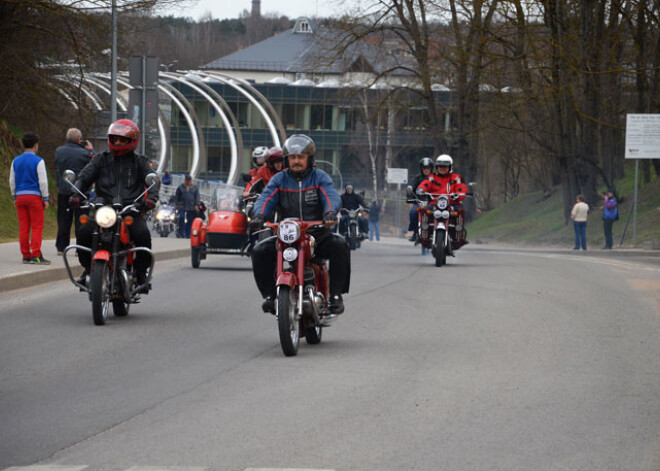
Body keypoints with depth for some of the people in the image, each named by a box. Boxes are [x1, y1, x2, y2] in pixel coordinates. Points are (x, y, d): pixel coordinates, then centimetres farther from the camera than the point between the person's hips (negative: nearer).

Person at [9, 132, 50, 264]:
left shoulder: (16, 161, 7)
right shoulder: (38, 161, -7)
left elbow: (12, 181, 11)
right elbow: (43, 181, -9)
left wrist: (14, 198, 19)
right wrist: (45, 199, -3)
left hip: (20, 197, 5)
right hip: (35, 196, -5)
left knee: (23, 227, 6)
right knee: (37, 227, -2)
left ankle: (26, 256, 7)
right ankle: (36, 255, -9)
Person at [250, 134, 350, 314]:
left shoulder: (320, 177, 3)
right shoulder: (279, 179, 8)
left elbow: (331, 196, -14)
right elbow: (266, 198, -5)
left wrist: (330, 212, -38)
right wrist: (259, 215, -28)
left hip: (318, 234, -2)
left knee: (339, 245, -30)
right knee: (260, 251, -21)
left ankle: (336, 294, -21)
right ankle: (269, 295, -9)